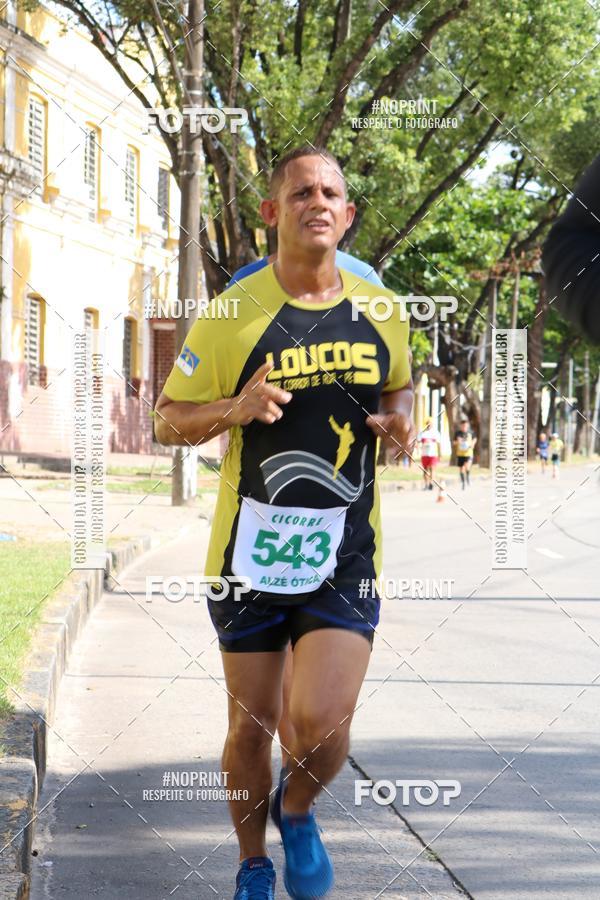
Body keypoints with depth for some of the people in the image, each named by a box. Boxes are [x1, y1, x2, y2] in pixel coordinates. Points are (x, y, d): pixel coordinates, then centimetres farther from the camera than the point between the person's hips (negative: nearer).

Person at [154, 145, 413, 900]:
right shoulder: (233, 313, -7)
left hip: (345, 554, 1)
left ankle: (298, 811, 22)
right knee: (251, 725, 8)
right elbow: (169, 418, 0)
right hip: (252, 550, -1)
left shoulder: (379, 311, 3)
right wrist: (235, 408, -20)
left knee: (321, 723, -13)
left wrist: (398, 420, -1)